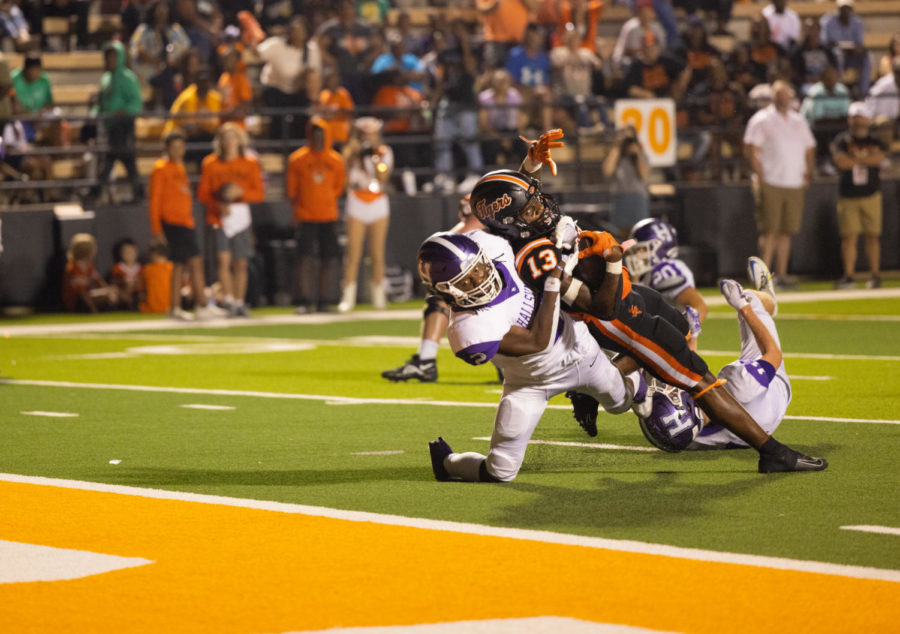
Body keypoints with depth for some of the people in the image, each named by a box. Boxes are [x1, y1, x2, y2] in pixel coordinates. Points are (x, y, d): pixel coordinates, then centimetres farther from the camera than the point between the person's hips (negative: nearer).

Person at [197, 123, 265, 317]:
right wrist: (218, 206, -15)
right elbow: (202, 193, 2)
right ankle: (229, 301, -12)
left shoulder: (250, 164, 6)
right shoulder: (210, 164, 3)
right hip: (219, 218, -1)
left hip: (241, 217, 1)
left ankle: (239, 303, 15)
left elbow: (258, 193, 3)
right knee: (224, 259, -14)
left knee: (240, 264, 5)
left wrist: (240, 192, -15)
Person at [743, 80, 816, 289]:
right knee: (769, 231, -8)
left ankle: (781, 274, 9)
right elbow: (751, 150, -7)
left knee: (786, 231, 5)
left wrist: (808, 174, 9)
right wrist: (761, 177, -13)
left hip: (795, 185, 5)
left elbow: (809, 150, 22)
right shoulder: (761, 120, -2)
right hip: (771, 184, -5)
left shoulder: (799, 121, 16)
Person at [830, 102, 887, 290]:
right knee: (848, 237, -4)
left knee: (872, 236, 1)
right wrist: (867, 159, -5)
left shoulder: (876, 141, 8)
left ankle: (875, 275, 7)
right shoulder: (842, 140, 4)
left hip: (871, 195, 1)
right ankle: (848, 276, -1)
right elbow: (841, 162, -13)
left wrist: (855, 157, -10)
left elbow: (879, 158, -12)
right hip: (848, 196, -1)